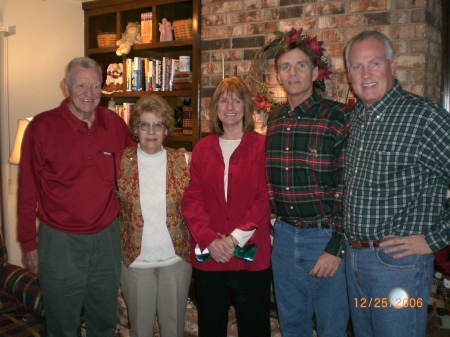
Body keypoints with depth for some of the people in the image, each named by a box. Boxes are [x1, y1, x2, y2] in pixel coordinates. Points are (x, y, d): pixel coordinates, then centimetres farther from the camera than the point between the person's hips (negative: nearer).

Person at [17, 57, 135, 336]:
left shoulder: (115, 123, -2)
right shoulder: (42, 126, -11)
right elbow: (28, 189, -5)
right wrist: (28, 243, -1)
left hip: (107, 237, 3)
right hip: (60, 240, -2)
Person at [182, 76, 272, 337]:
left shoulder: (262, 146, -3)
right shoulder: (202, 149, 7)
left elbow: (264, 198, -8)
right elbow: (192, 199, 1)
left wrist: (235, 238, -14)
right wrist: (209, 240, -11)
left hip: (252, 255, -2)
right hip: (207, 255, 3)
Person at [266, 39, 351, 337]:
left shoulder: (339, 117, -11)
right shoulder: (274, 119, 7)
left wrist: (336, 247, -16)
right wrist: (278, 225, 10)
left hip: (326, 237, -5)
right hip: (284, 235, 5)